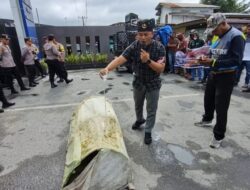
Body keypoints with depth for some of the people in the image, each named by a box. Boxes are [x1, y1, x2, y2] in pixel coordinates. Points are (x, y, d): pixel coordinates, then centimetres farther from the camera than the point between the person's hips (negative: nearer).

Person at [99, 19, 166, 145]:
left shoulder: (159, 47, -18)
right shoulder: (134, 46, -13)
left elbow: (161, 69, -21)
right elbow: (120, 59, -26)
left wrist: (148, 60, -37)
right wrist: (107, 68, -44)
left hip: (153, 85, -2)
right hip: (138, 83, 3)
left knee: (151, 110, 9)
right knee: (138, 105, 24)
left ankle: (148, 132, 29)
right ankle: (139, 120, 53)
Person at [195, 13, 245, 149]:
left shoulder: (236, 36, -17)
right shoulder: (218, 37, 7)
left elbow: (236, 60, -25)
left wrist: (213, 62, -31)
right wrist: (205, 57, -11)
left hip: (226, 77, -8)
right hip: (213, 74, 8)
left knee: (221, 107, -1)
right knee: (208, 99, 22)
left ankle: (219, 136, 16)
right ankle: (207, 119, 48)